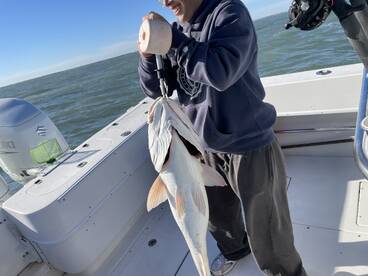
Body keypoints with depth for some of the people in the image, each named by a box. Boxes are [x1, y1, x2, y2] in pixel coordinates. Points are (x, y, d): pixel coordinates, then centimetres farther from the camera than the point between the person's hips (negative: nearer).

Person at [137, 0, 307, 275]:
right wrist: (148, 55, -14)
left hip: (250, 146, -6)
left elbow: (220, 72, -30)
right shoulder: (178, 31, 4)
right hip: (208, 147, 7)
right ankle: (234, 250, 57)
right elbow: (156, 89, 4)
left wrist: (171, 37, -22)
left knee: (266, 232, 6)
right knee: (217, 215, 26)